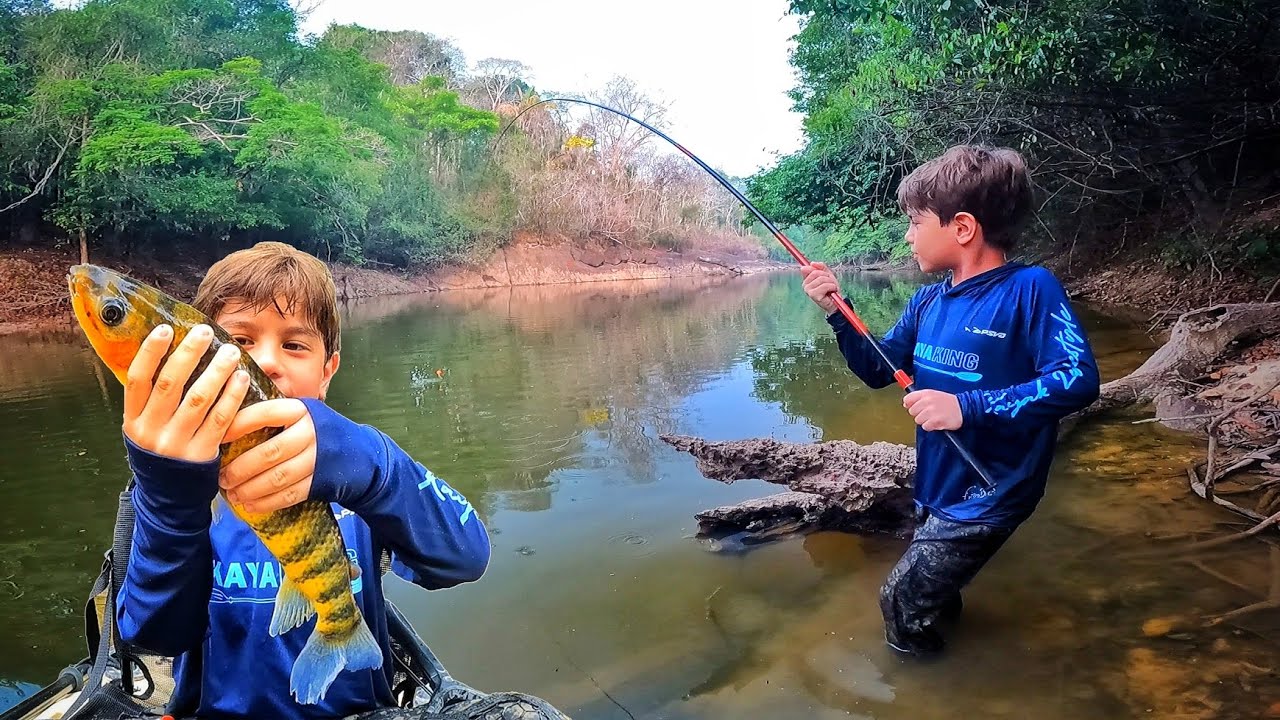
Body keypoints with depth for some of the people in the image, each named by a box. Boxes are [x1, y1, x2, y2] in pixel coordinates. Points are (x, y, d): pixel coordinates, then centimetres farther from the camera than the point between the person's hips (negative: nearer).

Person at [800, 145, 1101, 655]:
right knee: (932, 591, 22)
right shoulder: (928, 301, 1)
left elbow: (1078, 380, -28)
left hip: (986, 496, -7)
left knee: (903, 599, 1)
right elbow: (877, 370, 8)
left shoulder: (1030, 289, -20)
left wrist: (968, 406, -34)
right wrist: (836, 313, -7)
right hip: (934, 487, 7)